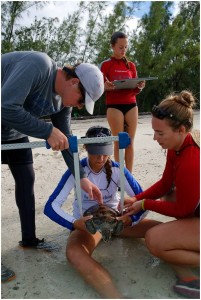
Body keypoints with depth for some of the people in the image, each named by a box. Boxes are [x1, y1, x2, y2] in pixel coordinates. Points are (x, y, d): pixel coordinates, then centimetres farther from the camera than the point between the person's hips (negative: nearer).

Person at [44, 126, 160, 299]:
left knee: (159, 229, -21)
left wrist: (130, 219, -31)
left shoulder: (117, 170, -10)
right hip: (87, 223, -3)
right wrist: (75, 223, -36)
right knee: (74, 253, -38)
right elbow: (51, 206, -18)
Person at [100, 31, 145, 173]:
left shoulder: (131, 65, 13)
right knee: (119, 142, -3)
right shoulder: (105, 65, 2)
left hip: (131, 106, 4)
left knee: (130, 142, 3)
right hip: (114, 107, -3)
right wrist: (106, 87, -22)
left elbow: (135, 90, 15)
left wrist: (140, 87, -7)